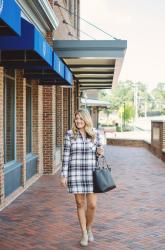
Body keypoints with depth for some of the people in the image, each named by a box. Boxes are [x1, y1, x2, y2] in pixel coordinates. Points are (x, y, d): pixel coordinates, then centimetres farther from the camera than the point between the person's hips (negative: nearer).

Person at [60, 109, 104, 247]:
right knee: (80, 204, 6)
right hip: (75, 173, -1)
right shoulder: (70, 134, -3)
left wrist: (100, 152, -15)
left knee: (92, 205, -1)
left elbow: (99, 154, 10)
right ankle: (84, 234, 22)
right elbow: (66, 156, -2)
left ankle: (89, 228, 28)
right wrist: (64, 175, -5)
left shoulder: (95, 134, 0)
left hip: (91, 173, 1)